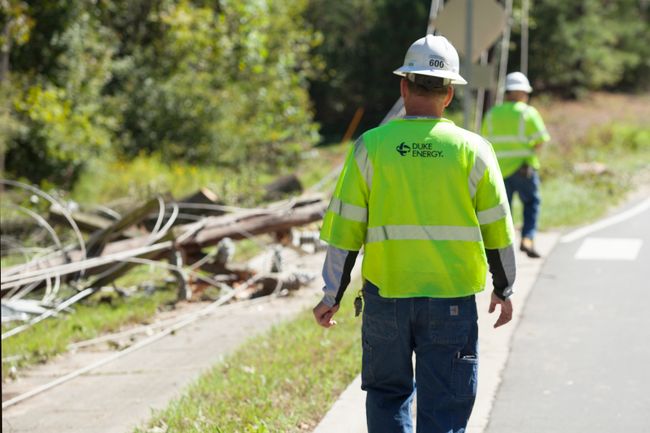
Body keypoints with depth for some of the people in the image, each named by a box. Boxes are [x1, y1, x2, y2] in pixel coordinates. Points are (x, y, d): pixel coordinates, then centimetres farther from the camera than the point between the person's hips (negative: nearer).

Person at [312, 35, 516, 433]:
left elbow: (345, 229, -3)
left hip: (386, 296, 1)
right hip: (452, 298, 0)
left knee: (388, 394, 18)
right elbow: (497, 231, 2)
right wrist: (504, 289, 17)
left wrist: (332, 296, 7)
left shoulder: (371, 147, -4)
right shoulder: (472, 150, -2)